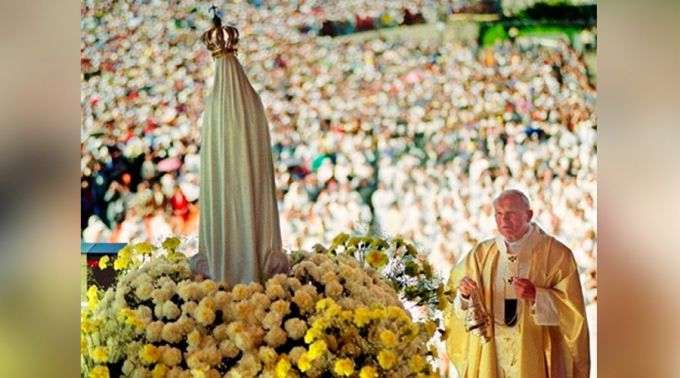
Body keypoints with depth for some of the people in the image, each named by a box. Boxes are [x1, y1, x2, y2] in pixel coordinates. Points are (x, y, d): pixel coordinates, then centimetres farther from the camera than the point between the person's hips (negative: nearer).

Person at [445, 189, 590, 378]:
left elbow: (571, 307, -9)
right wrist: (465, 294, -15)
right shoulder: (482, 253, 7)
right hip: (490, 353, 3)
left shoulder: (556, 254, -3)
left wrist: (536, 296, -22)